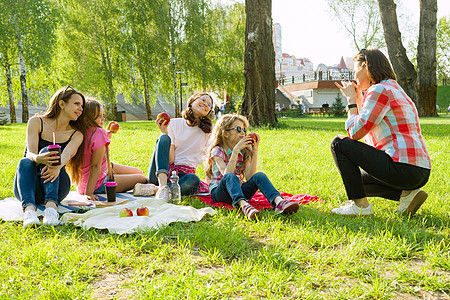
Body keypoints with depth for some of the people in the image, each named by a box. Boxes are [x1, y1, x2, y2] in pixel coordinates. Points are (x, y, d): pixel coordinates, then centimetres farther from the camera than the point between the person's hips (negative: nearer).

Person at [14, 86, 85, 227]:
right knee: (25, 162, -31)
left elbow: (67, 154, -19)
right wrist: (38, 159, -40)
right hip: (30, 189, 0)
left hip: (55, 187, 0)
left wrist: (57, 166, -43)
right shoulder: (36, 122, 1)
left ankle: (51, 206, -49)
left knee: (48, 153, -27)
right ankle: (29, 208, -56)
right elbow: (30, 153, -14)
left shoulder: (76, 135, 4)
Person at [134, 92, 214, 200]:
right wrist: (165, 132, -16)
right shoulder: (174, 123, 4)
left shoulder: (208, 129, 8)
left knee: (193, 180, -36)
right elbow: (170, 160, -7)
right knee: (164, 138, -26)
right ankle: (163, 187, -43)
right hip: (159, 172, 0)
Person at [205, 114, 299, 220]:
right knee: (230, 176, -36)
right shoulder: (217, 151, -5)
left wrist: (255, 152, -12)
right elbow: (226, 174, -23)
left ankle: (279, 202, -51)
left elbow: (249, 177, -8)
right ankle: (243, 205, -63)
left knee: (259, 176, -23)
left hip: (239, 190, 4)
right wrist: (235, 150, -26)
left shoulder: (244, 152, 7)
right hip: (219, 191, -4)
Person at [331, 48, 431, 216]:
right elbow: (371, 140, 27)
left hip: (403, 168, -10)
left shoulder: (379, 90, -9)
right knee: (356, 180, 27)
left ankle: (360, 205, -4)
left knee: (339, 143, -2)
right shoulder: (394, 89, 22)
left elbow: (356, 133, -11)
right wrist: (358, 99, 25)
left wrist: (351, 101, 4)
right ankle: (406, 193, 8)